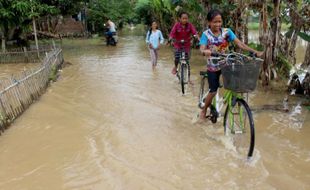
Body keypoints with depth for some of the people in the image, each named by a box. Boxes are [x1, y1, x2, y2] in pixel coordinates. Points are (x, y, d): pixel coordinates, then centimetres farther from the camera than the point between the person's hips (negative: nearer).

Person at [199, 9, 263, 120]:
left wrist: (254, 51, -24)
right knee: (213, 91, -1)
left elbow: (239, 43, -13)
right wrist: (205, 51, -51)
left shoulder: (227, 32, -6)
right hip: (213, 66, -2)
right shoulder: (206, 34, -12)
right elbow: (202, 49, -26)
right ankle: (204, 110, 21)